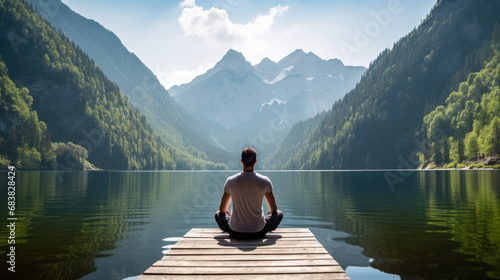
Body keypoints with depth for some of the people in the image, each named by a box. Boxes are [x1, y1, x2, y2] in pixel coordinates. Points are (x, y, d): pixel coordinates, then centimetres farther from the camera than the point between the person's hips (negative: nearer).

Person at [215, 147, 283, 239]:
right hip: (258, 232, -1)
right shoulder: (264, 181, -9)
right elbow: (273, 209, 4)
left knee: (218, 214, 28)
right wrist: (270, 213, 27)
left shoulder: (231, 181, -6)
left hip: (235, 232, 1)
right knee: (279, 213, 22)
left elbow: (222, 210, 6)